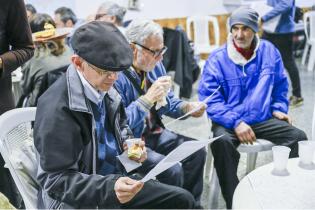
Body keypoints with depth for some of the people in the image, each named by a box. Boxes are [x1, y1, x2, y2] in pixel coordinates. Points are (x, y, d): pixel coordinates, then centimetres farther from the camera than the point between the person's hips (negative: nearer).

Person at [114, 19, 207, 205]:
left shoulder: (154, 66, 4)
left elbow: (168, 102, 15)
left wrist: (188, 108, -5)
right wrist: (147, 99, -31)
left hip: (155, 134, 8)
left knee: (197, 152, -5)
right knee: (172, 170, -23)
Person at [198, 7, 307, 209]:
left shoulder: (269, 51, 4)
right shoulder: (217, 59, -8)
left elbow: (280, 84, 20)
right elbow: (210, 100, -12)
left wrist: (279, 108, 4)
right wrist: (236, 122, -23)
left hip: (263, 119, 4)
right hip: (229, 122, -3)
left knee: (298, 136, -12)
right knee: (221, 141, -35)